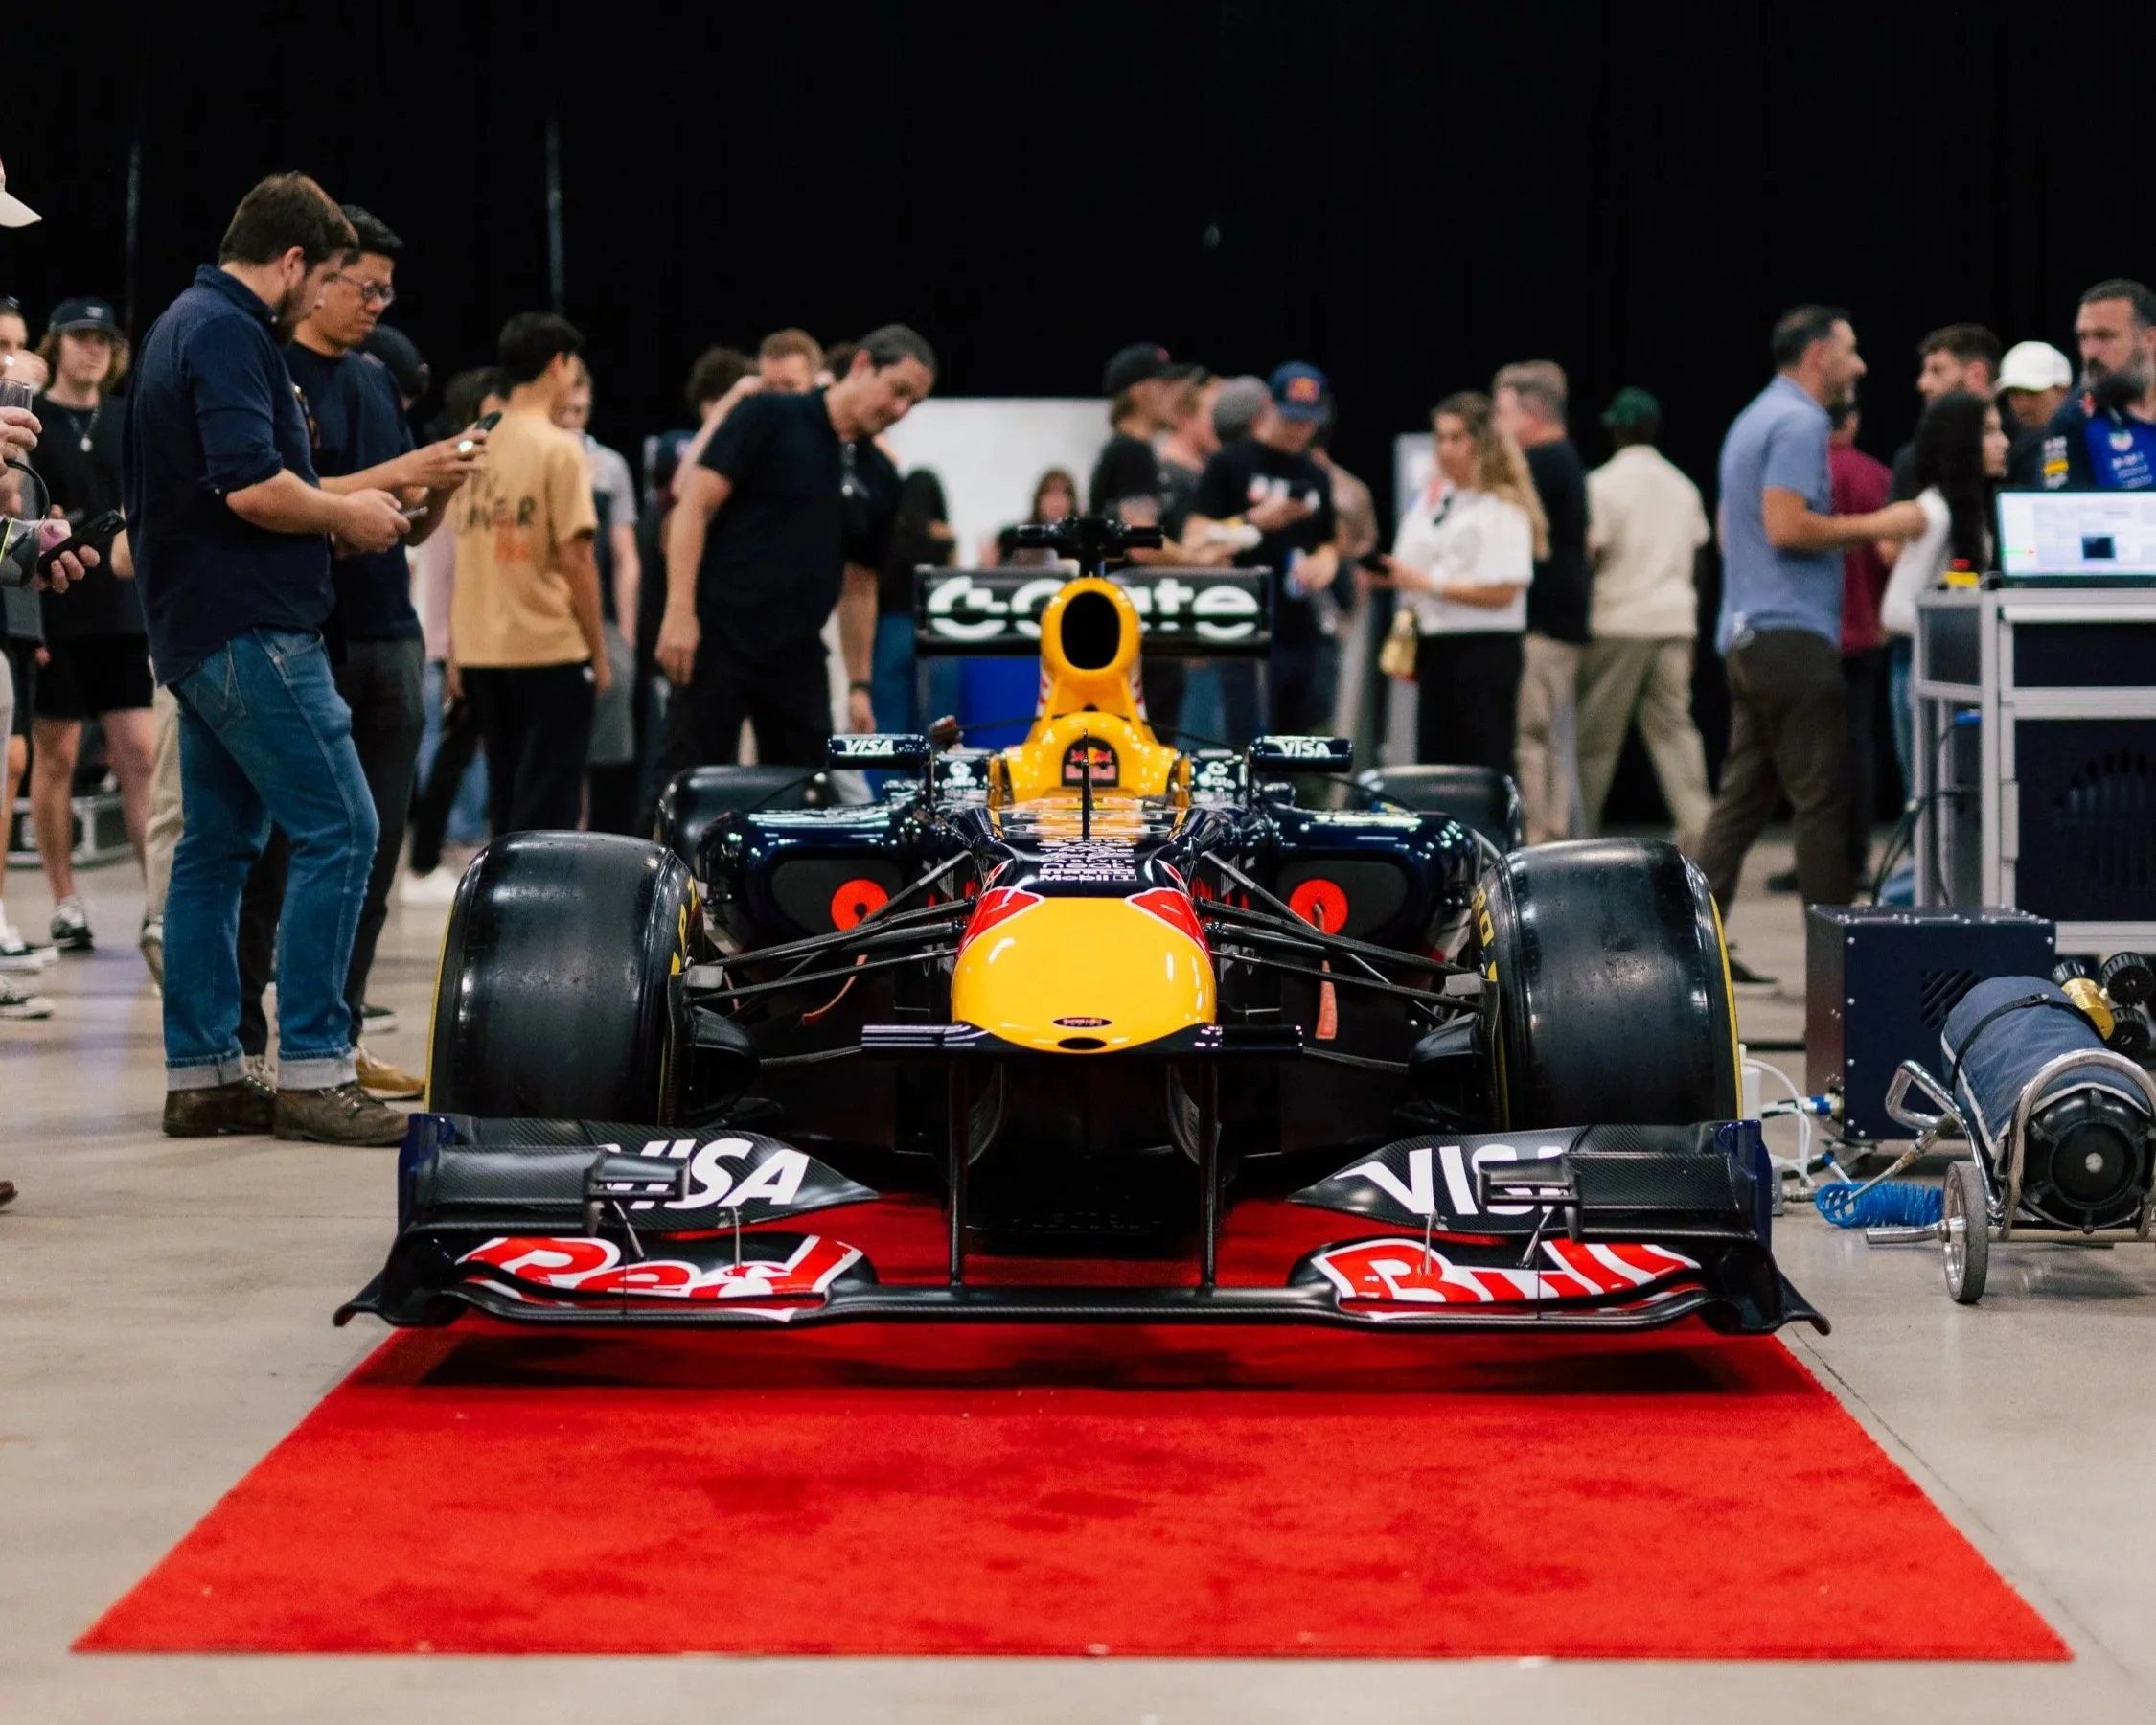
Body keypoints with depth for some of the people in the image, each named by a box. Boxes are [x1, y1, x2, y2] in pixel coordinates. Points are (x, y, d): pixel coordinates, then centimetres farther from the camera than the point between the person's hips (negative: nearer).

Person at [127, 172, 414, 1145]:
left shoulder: (189, 324, 19)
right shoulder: (229, 334, -14)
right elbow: (253, 487, -25)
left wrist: (353, 501, 18)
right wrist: (342, 516, -8)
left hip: (199, 628, 11)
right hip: (250, 627, -11)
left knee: (218, 845, 11)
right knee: (338, 831, -9)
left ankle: (199, 1076, 13)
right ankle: (311, 1071, -10)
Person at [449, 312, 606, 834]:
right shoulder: (559, 448, -9)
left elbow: (461, 556, 9)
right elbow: (574, 559, -12)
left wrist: (455, 654, 15)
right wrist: (598, 652, -4)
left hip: (481, 652, 6)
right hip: (549, 651, -6)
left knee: (505, 802, 14)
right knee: (547, 809, -3)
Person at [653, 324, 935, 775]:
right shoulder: (770, 418, -5)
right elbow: (695, 505, -9)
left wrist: (859, 685, 15)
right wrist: (680, 611, -18)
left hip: (798, 656, 6)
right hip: (719, 637, -6)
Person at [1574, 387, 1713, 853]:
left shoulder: (1602, 484, -6)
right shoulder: (1682, 487, 13)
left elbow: (1589, 553, -10)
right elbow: (1696, 551, 15)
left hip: (1618, 622, -5)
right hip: (1674, 619, 5)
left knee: (1597, 733, 2)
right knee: (1673, 723, 5)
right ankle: (1697, 828, -7)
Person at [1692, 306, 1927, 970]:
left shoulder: (1754, 420, 20)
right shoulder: (1800, 422, -12)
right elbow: (1786, 525, -21)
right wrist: (1875, 525, -14)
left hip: (1747, 632, 10)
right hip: (1790, 633, -10)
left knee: (1744, 793, 8)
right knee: (1824, 797, -6)